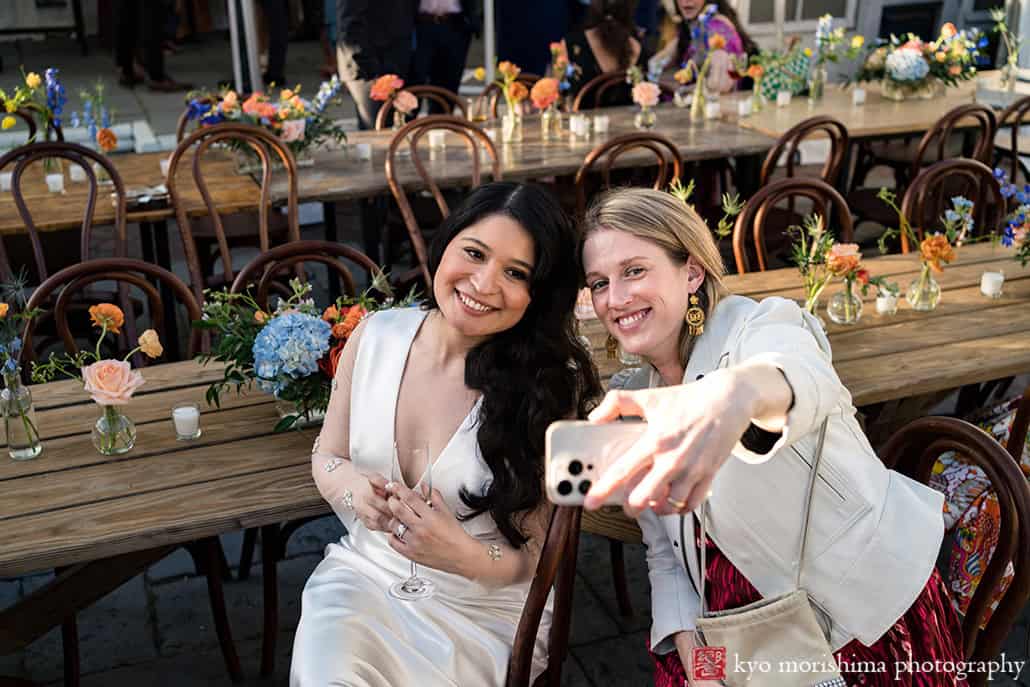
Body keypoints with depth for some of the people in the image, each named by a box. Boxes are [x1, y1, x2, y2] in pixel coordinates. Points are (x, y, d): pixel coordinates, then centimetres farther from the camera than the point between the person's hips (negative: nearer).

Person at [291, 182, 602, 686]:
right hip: (364, 572, 2)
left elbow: (537, 557, -10)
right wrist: (354, 491, -16)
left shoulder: (547, 386, -16)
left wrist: (465, 557, -30)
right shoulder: (375, 335, -7)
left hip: (481, 610, -2)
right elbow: (327, 458, 7)